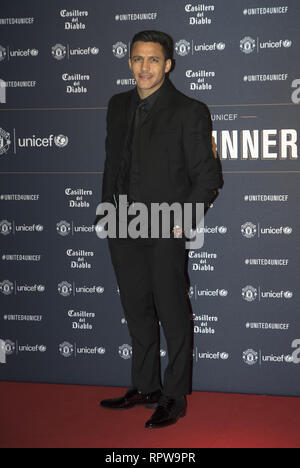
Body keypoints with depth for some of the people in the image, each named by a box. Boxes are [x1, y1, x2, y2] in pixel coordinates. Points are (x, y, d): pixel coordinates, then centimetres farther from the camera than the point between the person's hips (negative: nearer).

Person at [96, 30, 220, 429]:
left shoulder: (189, 112, -5)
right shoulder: (118, 106, 12)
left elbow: (206, 178, -5)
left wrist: (182, 220, -14)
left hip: (165, 231, -6)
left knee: (173, 317, 1)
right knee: (138, 313, 15)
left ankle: (174, 398, 14)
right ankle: (145, 388, 29)